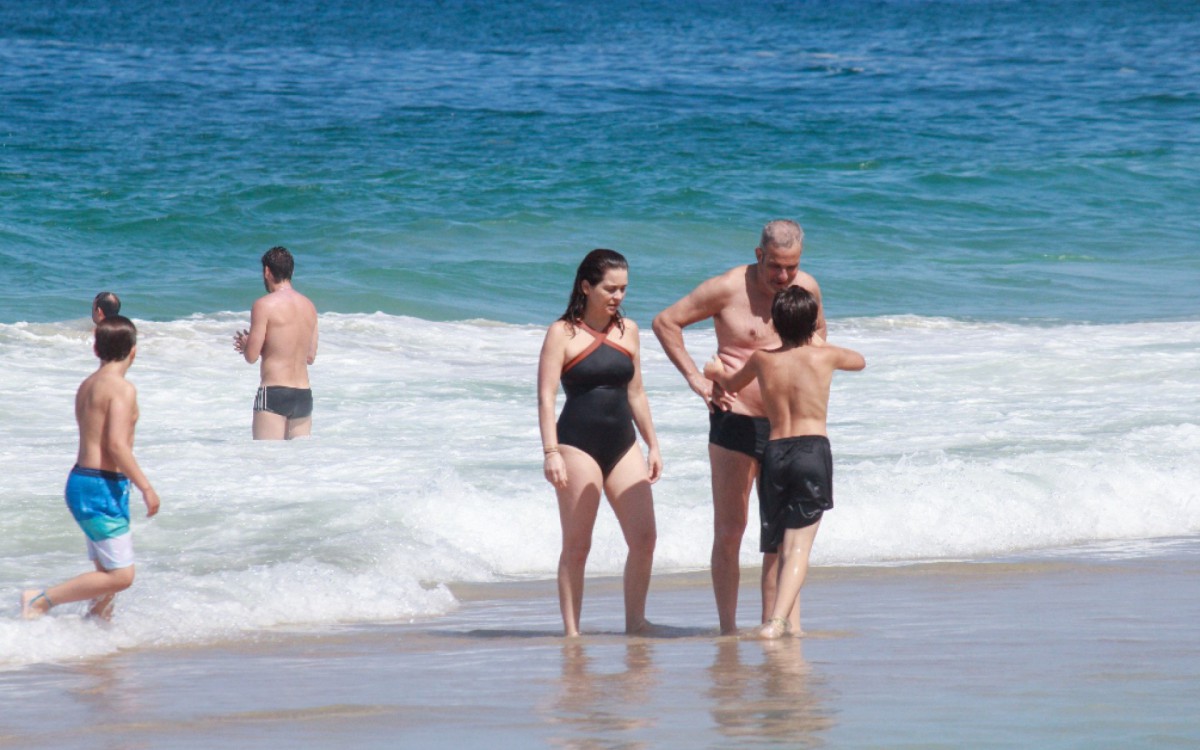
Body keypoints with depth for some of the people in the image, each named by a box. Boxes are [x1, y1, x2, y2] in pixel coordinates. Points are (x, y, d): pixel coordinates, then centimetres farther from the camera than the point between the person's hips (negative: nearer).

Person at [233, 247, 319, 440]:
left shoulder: (264, 305, -9)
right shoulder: (309, 306, 11)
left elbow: (251, 356, -9)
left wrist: (245, 344, 13)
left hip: (273, 394, -6)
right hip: (304, 395, 6)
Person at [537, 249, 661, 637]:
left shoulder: (627, 330, 11)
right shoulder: (562, 333, -5)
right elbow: (546, 396, -9)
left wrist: (653, 445, 18)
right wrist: (550, 452, -18)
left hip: (622, 444, 5)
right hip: (578, 445, -5)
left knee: (644, 538, -3)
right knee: (577, 545, -2)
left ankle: (635, 621, 8)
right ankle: (571, 631, 3)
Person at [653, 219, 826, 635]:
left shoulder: (807, 288, 5)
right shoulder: (728, 288, -10)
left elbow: (818, 330, 27)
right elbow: (665, 321, -4)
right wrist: (695, 378, -8)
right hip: (737, 421, -5)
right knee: (729, 532, -3)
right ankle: (728, 628, 0)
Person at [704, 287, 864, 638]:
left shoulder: (762, 359, 9)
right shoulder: (823, 356, 4)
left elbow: (732, 384, 31)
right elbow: (859, 361, 27)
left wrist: (717, 372, 54)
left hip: (774, 451, 3)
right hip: (813, 449, -3)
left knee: (784, 544, 16)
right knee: (799, 545, -7)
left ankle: (792, 622, 17)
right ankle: (778, 619, -22)